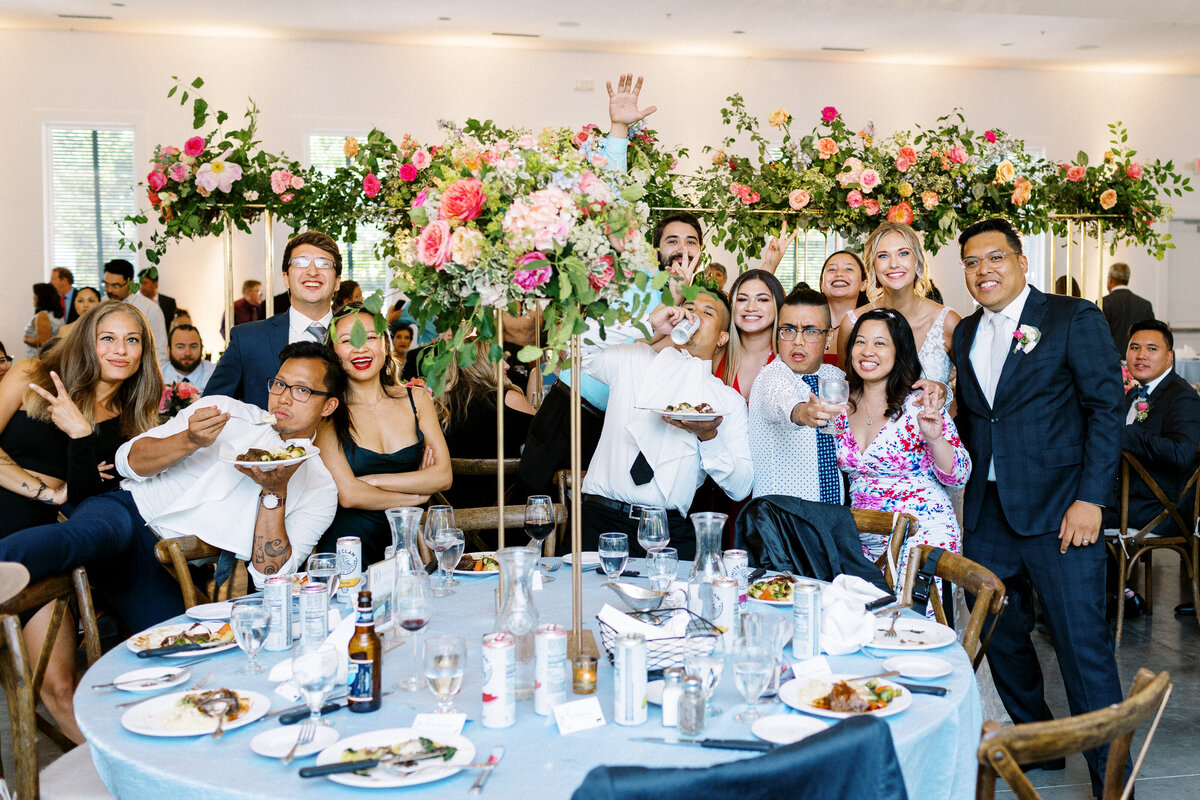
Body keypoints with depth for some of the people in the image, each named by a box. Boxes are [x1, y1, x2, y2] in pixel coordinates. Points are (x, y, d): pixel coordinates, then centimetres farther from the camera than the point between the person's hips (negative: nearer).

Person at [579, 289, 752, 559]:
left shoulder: (730, 400, 15)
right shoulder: (632, 360, 14)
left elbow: (741, 488, 8)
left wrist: (709, 437, -10)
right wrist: (645, 324, -4)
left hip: (671, 529, 1)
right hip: (604, 517, -1)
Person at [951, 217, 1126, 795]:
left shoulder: (1074, 319, -3)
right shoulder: (966, 334, 14)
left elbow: (1107, 408, -8)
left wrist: (1090, 498, -15)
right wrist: (967, 482, 7)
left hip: (1057, 509, -6)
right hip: (987, 513, 6)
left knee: (1083, 643, -5)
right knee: (1002, 637, 13)